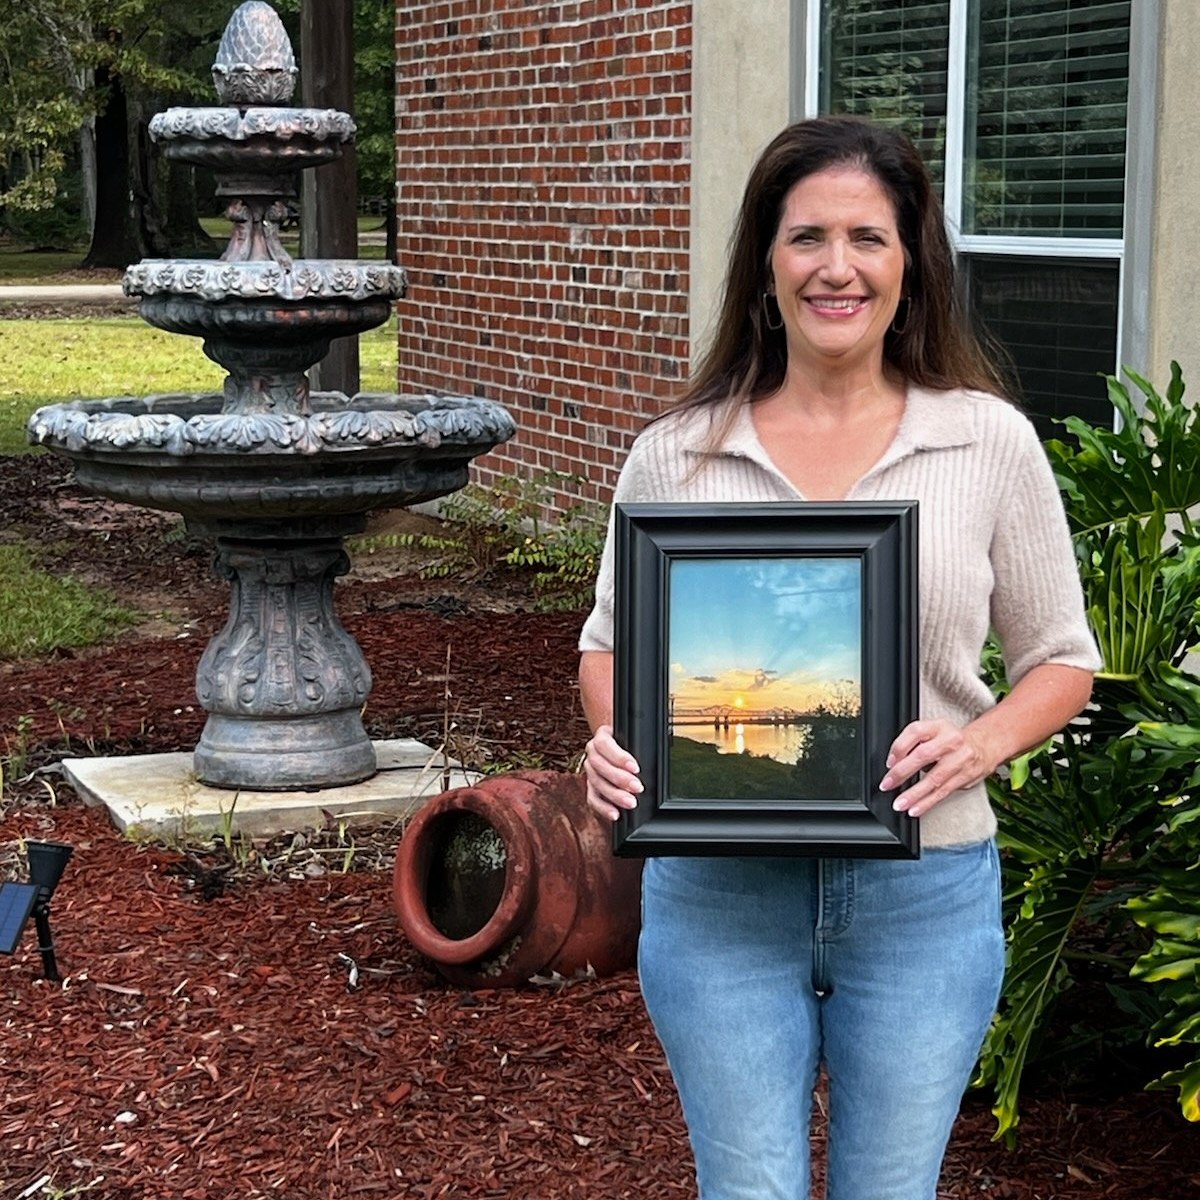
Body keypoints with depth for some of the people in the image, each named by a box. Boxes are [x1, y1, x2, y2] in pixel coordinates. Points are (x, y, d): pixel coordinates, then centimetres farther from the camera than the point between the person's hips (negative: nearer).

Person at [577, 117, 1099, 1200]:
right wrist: (610, 737, -10)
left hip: (923, 895, 0)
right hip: (716, 894, 0)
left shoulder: (992, 442, -1)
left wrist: (980, 744, -15)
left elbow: (1061, 659, 5)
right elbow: (611, 642, 12)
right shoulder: (674, 456, 0)